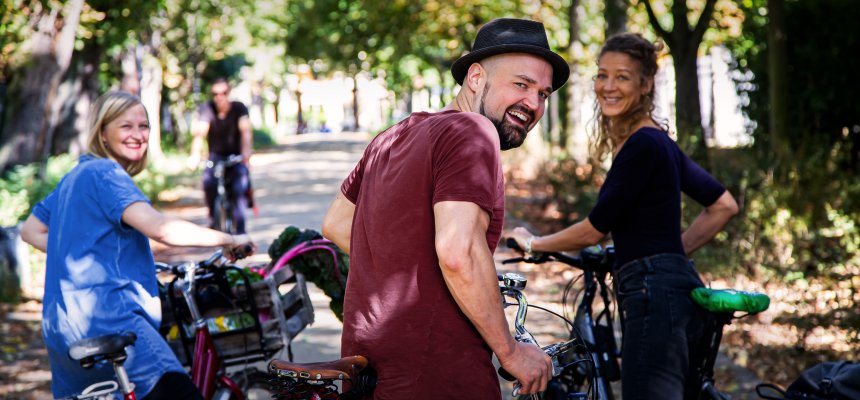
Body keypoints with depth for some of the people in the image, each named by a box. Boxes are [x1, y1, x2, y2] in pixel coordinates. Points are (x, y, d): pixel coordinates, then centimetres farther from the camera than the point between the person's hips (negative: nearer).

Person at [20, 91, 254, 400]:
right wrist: (228, 240, -14)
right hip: (104, 318, -11)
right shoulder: (104, 174, -7)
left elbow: (30, 230, 31)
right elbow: (159, 227, -22)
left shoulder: (75, 177, 23)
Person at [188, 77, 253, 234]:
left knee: (240, 188, -25)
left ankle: (240, 230, -18)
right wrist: (195, 155, -44)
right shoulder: (207, 109, -11)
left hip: (236, 156, -1)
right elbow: (200, 133, -25)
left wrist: (246, 153, -47)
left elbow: (246, 131, -27)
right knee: (208, 181, -28)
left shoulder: (239, 108, -12)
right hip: (216, 155, 1)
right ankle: (214, 218, -8)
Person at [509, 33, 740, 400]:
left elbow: (594, 229, -10)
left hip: (653, 294, -11)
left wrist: (533, 244, 5)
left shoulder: (642, 145, -12)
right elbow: (723, 206, 23)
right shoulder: (656, 141, 17)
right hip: (674, 285, 11)